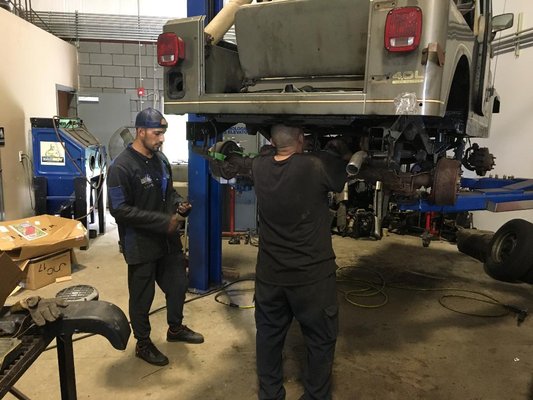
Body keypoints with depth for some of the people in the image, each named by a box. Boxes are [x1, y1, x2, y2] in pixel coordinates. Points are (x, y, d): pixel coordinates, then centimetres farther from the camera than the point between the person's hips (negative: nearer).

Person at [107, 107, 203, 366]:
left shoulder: (160, 159, 4)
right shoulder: (122, 167, -18)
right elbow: (119, 209, -22)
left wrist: (179, 204, -5)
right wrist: (162, 221, -24)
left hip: (168, 239, 7)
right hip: (141, 245, -7)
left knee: (178, 285, 19)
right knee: (142, 297, 10)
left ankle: (175, 328, 43)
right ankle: (143, 344, 32)